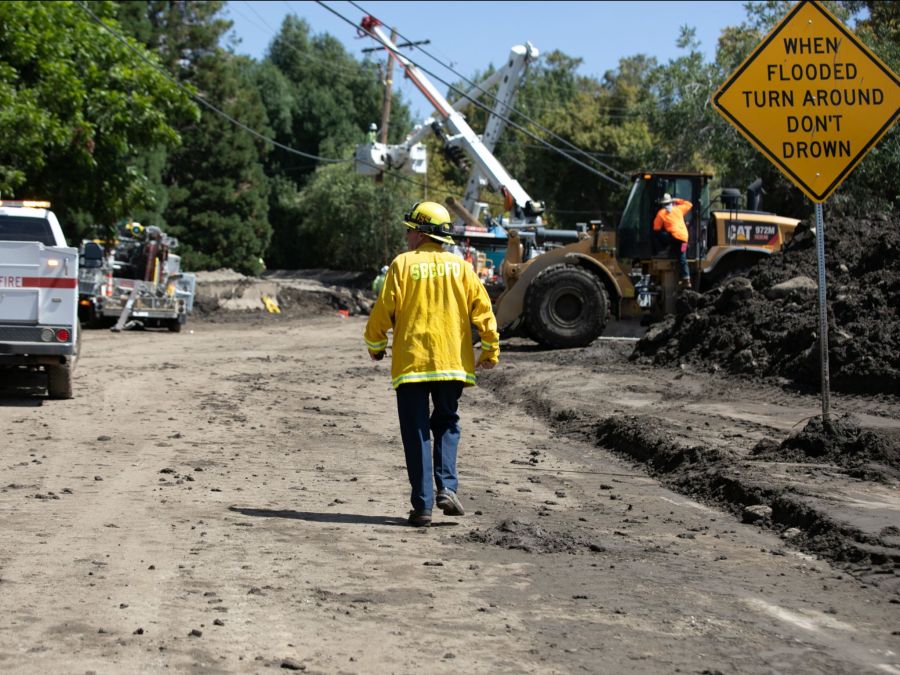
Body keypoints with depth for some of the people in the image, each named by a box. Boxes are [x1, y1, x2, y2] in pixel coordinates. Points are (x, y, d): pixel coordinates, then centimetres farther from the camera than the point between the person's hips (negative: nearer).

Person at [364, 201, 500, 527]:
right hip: (452, 362, 3)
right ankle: (447, 487, -1)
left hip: (410, 362, -2)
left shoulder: (403, 264, -4)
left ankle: (422, 505, -1)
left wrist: (375, 346, 10)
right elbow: (483, 310, 3)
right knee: (446, 424, 17)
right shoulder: (459, 266, 4)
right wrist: (490, 351, 14)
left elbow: (384, 309, -5)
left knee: (416, 433, 3)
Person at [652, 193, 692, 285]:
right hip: (684, 237, 5)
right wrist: (677, 200, 37)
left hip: (674, 236, -5)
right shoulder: (678, 209, 15)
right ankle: (686, 278, -3)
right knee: (682, 259, 4)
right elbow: (689, 205, 34)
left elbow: (656, 229, 7)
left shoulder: (661, 213, 5)